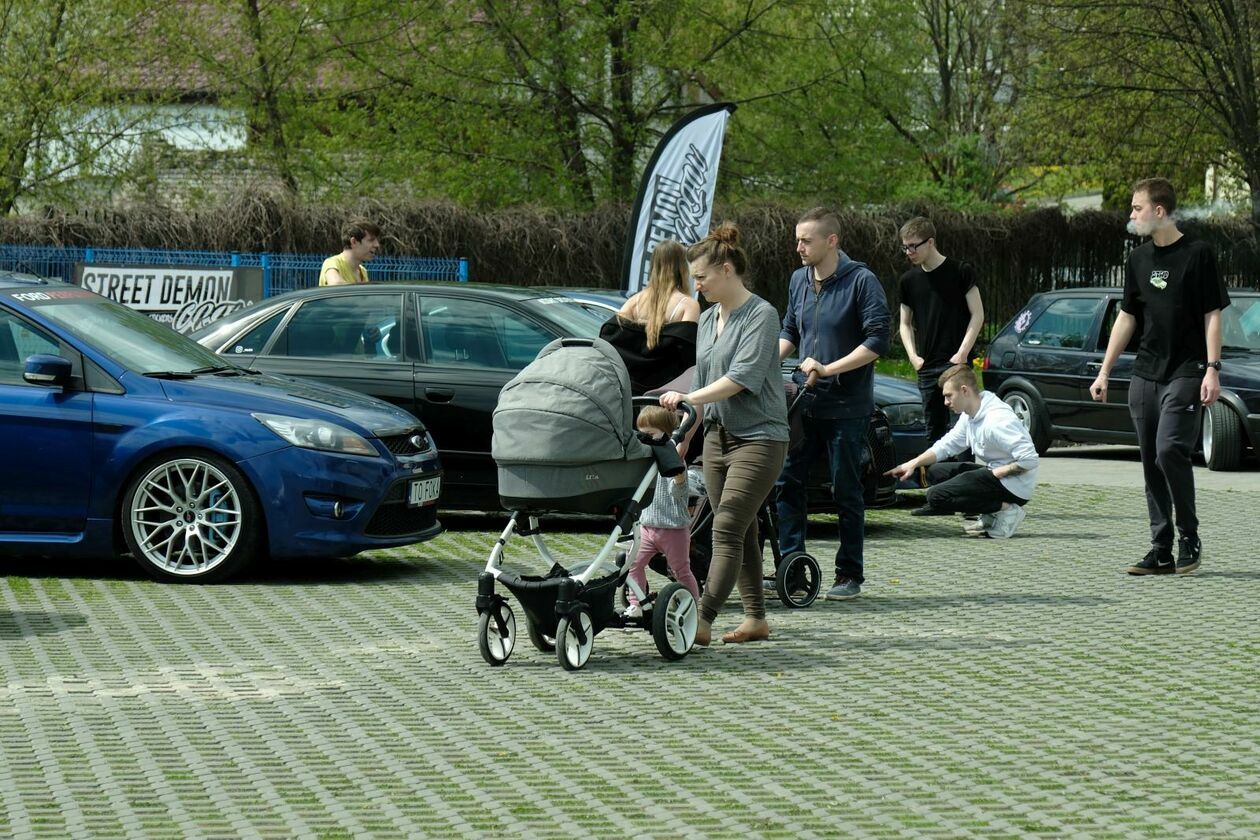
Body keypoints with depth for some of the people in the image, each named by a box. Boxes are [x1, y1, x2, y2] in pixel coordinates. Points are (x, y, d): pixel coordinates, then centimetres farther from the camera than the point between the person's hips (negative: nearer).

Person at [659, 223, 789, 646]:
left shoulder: (761, 314, -11)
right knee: (741, 531, 10)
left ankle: (702, 620, -19)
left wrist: (689, 399, -27)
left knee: (727, 529, -13)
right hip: (718, 436, 8)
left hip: (758, 437, -8)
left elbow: (742, 377, -21)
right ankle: (756, 617, 16)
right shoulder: (707, 320, 14)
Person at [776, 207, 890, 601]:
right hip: (803, 402, 6)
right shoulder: (799, 280, 10)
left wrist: (830, 369, -19)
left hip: (846, 406, -6)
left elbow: (878, 340, -14)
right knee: (787, 483, 1)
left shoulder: (861, 281, -10)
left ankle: (850, 575, 11)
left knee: (846, 491, 2)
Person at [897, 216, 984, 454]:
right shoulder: (909, 280, 10)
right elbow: (905, 323, 17)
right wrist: (913, 356, 2)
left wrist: (962, 354, -11)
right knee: (934, 429, 9)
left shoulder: (960, 271, -3)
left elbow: (977, 315, -3)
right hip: (926, 367, 5)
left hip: (957, 363, -5)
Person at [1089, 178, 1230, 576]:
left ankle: (1189, 538, -5)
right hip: (1145, 375, 6)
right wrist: (1104, 371, 15)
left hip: (1186, 372, -6)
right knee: (1152, 463, 5)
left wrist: (1212, 370, -14)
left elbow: (1212, 315, -5)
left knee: (1170, 449, -19)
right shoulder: (1138, 259, 13)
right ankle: (1162, 551, 9)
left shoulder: (1197, 254, -5)